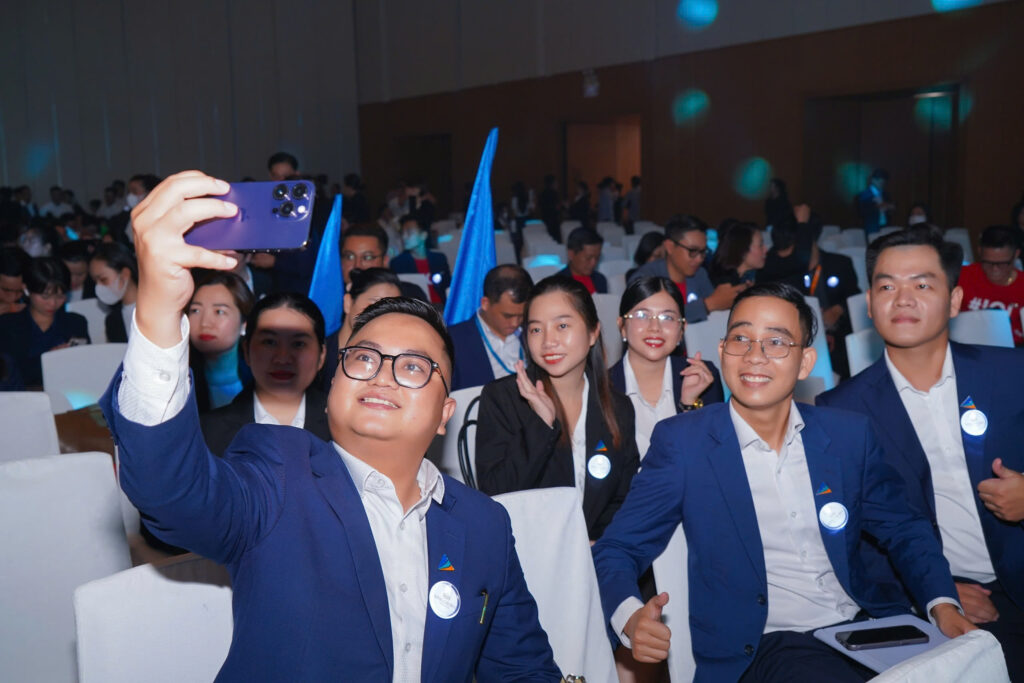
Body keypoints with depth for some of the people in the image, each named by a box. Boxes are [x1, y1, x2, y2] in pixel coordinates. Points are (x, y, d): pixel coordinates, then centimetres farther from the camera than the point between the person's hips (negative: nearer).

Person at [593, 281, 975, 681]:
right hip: (763, 647, -6)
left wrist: (942, 603, -4)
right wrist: (632, 619, -26)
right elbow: (617, 549, -5)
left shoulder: (850, 435, 6)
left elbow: (905, 532, 15)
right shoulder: (681, 442, -5)